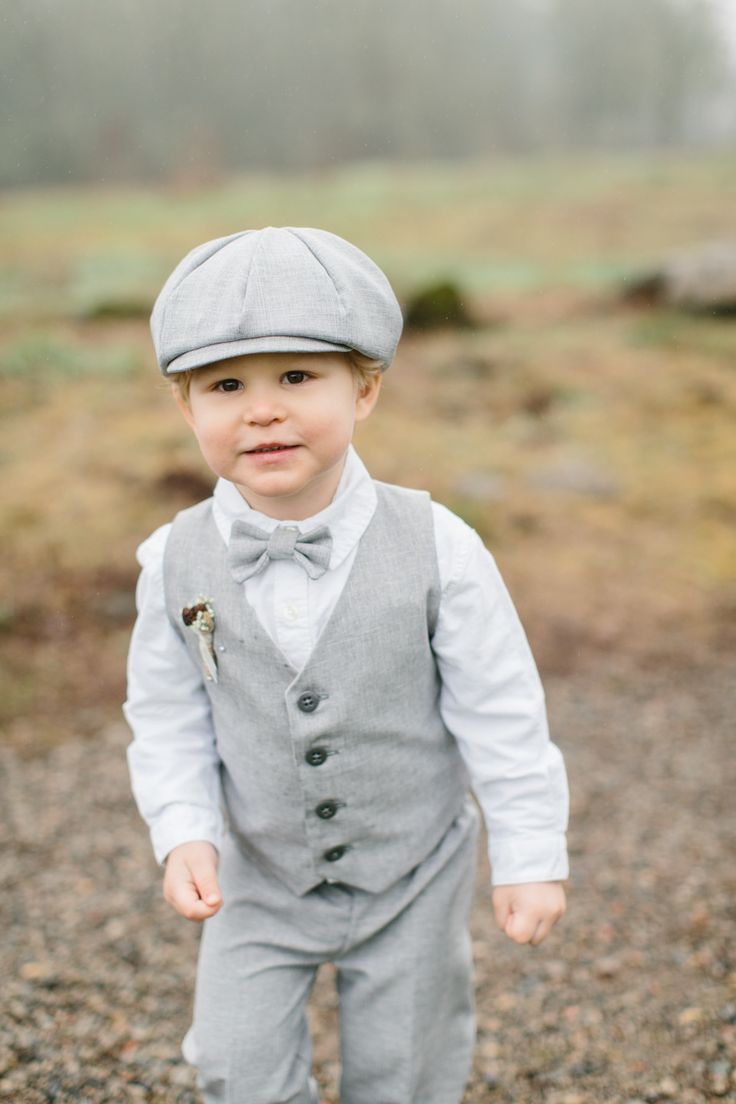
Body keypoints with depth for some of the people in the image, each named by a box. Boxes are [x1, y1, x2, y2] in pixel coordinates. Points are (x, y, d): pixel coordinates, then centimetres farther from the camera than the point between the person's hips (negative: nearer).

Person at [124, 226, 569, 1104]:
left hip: (411, 870, -1)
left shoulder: (436, 548, -20)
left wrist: (531, 857, -10)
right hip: (258, 879, 2)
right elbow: (168, 720, -3)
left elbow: (502, 715, -13)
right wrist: (184, 833, -16)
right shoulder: (178, 562, -14)